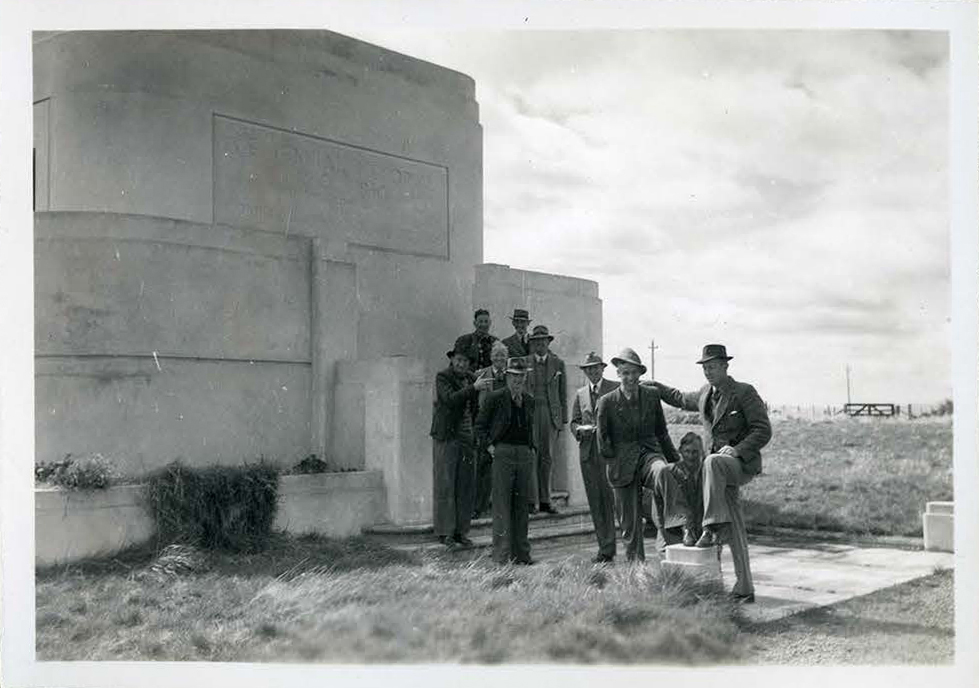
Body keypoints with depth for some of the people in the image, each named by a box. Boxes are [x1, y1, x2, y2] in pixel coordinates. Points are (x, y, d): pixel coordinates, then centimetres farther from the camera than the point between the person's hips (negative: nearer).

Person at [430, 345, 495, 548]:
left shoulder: (469, 378, 12)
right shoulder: (442, 377, -7)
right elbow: (450, 399, -24)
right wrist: (474, 388, -31)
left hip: (467, 437, 6)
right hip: (446, 437, -6)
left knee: (466, 485, 7)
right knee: (445, 485, -1)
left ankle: (461, 531, 14)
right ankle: (444, 532, 5)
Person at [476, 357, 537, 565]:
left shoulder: (529, 400, 13)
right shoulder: (495, 398, -2)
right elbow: (480, 425, 3)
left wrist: (531, 447, 11)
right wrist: (489, 446, -5)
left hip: (525, 454, 5)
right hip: (503, 452, -5)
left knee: (521, 503, 8)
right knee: (502, 503, -5)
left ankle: (521, 552, 14)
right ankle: (501, 554, -2)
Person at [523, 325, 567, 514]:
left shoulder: (558, 363, 9)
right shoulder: (524, 363, 5)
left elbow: (563, 394, 10)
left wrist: (564, 419, 5)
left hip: (551, 414, 2)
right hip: (529, 412, -2)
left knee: (547, 457, 5)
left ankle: (545, 500, 11)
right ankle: (530, 500, -4)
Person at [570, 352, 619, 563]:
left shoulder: (616, 389, 5)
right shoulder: (580, 394, 19)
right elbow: (574, 422, 18)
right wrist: (580, 429, -4)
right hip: (588, 452, 4)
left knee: (610, 499, -10)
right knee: (595, 502, 4)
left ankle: (608, 548, -7)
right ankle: (605, 548, 11)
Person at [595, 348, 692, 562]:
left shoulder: (652, 395, 7)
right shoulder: (607, 402, -1)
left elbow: (661, 432, 15)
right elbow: (602, 440, 4)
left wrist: (675, 460, 14)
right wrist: (617, 461, -1)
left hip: (649, 454, 1)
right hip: (623, 467, -1)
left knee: (663, 471, -37)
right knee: (630, 522, 2)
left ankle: (681, 523, -46)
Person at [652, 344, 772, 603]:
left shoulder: (744, 392, -6)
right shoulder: (705, 394, 14)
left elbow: (763, 430, -11)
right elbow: (680, 399, 35)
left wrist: (738, 449, -21)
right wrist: (656, 386, 32)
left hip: (742, 463, -6)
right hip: (721, 469, 6)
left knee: (712, 462, -39)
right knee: (735, 533, 3)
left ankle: (715, 526, -36)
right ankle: (744, 589, 7)